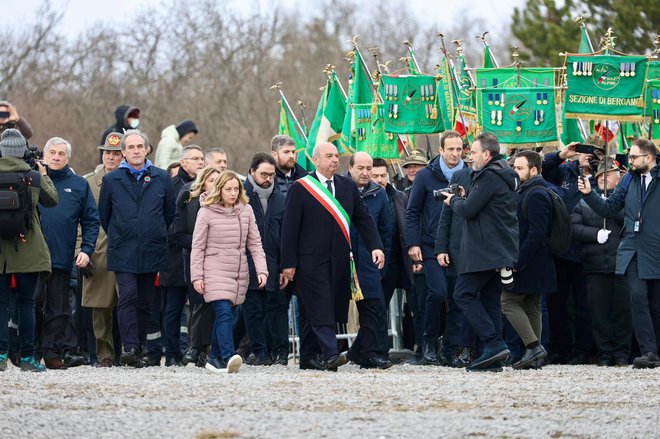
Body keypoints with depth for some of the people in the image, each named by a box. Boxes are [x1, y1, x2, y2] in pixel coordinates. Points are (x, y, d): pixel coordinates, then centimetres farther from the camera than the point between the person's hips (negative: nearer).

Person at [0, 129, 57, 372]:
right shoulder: (33, 177, -6)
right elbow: (52, 199, 8)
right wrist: (44, 175, 21)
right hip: (28, 251, -1)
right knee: (26, 304, 6)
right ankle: (27, 357, 7)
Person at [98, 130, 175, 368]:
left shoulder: (161, 178, 7)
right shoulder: (111, 180, 5)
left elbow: (170, 213, 15)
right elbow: (103, 216, 14)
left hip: (152, 252, 2)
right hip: (122, 253, -2)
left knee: (144, 302, 6)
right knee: (128, 297, -15)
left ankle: (137, 349, 13)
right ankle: (130, 348, -22)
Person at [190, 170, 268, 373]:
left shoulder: (246, 210, 7)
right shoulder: (207, 212, -4)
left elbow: (255, 243, 8)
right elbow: (198, 247, -1)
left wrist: (262, 270, -2)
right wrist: (197, 276, -5)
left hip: (239, 273, 4)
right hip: (215, 271, -4)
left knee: (224, 315, 8)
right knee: (224, 313, -19)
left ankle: (214, 357, 20)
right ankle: (228, 358, -30)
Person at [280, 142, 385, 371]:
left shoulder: (348, 187, 13)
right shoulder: (300, 188, -1)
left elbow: (364, 219, 14)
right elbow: (289, 227, -3)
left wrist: (376, 246, -1)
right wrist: (289, 263, -8)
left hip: (339, 261, 5)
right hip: (311, 260, -5)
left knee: (326, 310, 7)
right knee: (320, 309, -13)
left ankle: (309, 357, 15)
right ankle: (330, 355, -22)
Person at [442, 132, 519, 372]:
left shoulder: (489, 176, -14)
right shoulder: (505, 176, 18)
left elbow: (468, 209, -17)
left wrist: (454, 201, 2)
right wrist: (464, 197, 13)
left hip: (484, 251, -10)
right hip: (500, 252, 10)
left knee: (464, 294, -8)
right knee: (490, 299, 9)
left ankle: (494, 344, -17)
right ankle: (493, 359, 6)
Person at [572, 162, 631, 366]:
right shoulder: (585, 202, 16)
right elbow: (574, 227, 5)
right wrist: (596, 234, -9)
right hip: (595, 264, 2)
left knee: (623, 309, -1)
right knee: (599, 311, 1)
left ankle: (622, 353, 5)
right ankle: (604, 354, 7)